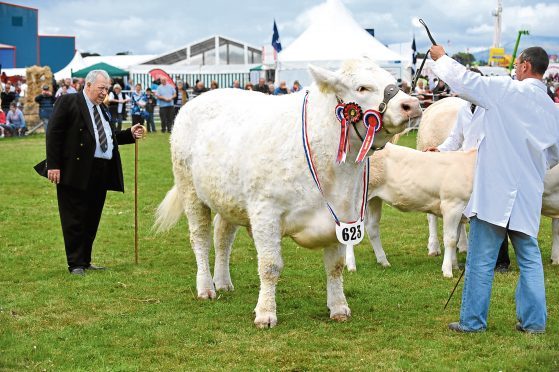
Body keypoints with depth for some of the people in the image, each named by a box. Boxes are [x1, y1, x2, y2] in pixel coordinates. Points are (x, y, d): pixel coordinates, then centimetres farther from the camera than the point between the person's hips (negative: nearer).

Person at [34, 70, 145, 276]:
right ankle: (75, 264, 3)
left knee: (92, 219, 12)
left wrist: (130, 134, 8)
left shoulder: (102, 109, 20)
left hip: (101, 173, 8)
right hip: (76, 172, -8)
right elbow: (54, 134, -10)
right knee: (75, 220, -2)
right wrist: (53, 165, -16)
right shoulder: (67, 102, -4)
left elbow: (110, 136, 25)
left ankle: (85, 261, 21)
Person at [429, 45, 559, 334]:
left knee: (481, 260, 2)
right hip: (528, 196, 6)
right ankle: (534, 320, 15)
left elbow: (464, 81, -6)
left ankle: (472, 321, 7)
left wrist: (441, 58, 11)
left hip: (495, 191, -5)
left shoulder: (506, 90, -10)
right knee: (529, 258, 14)